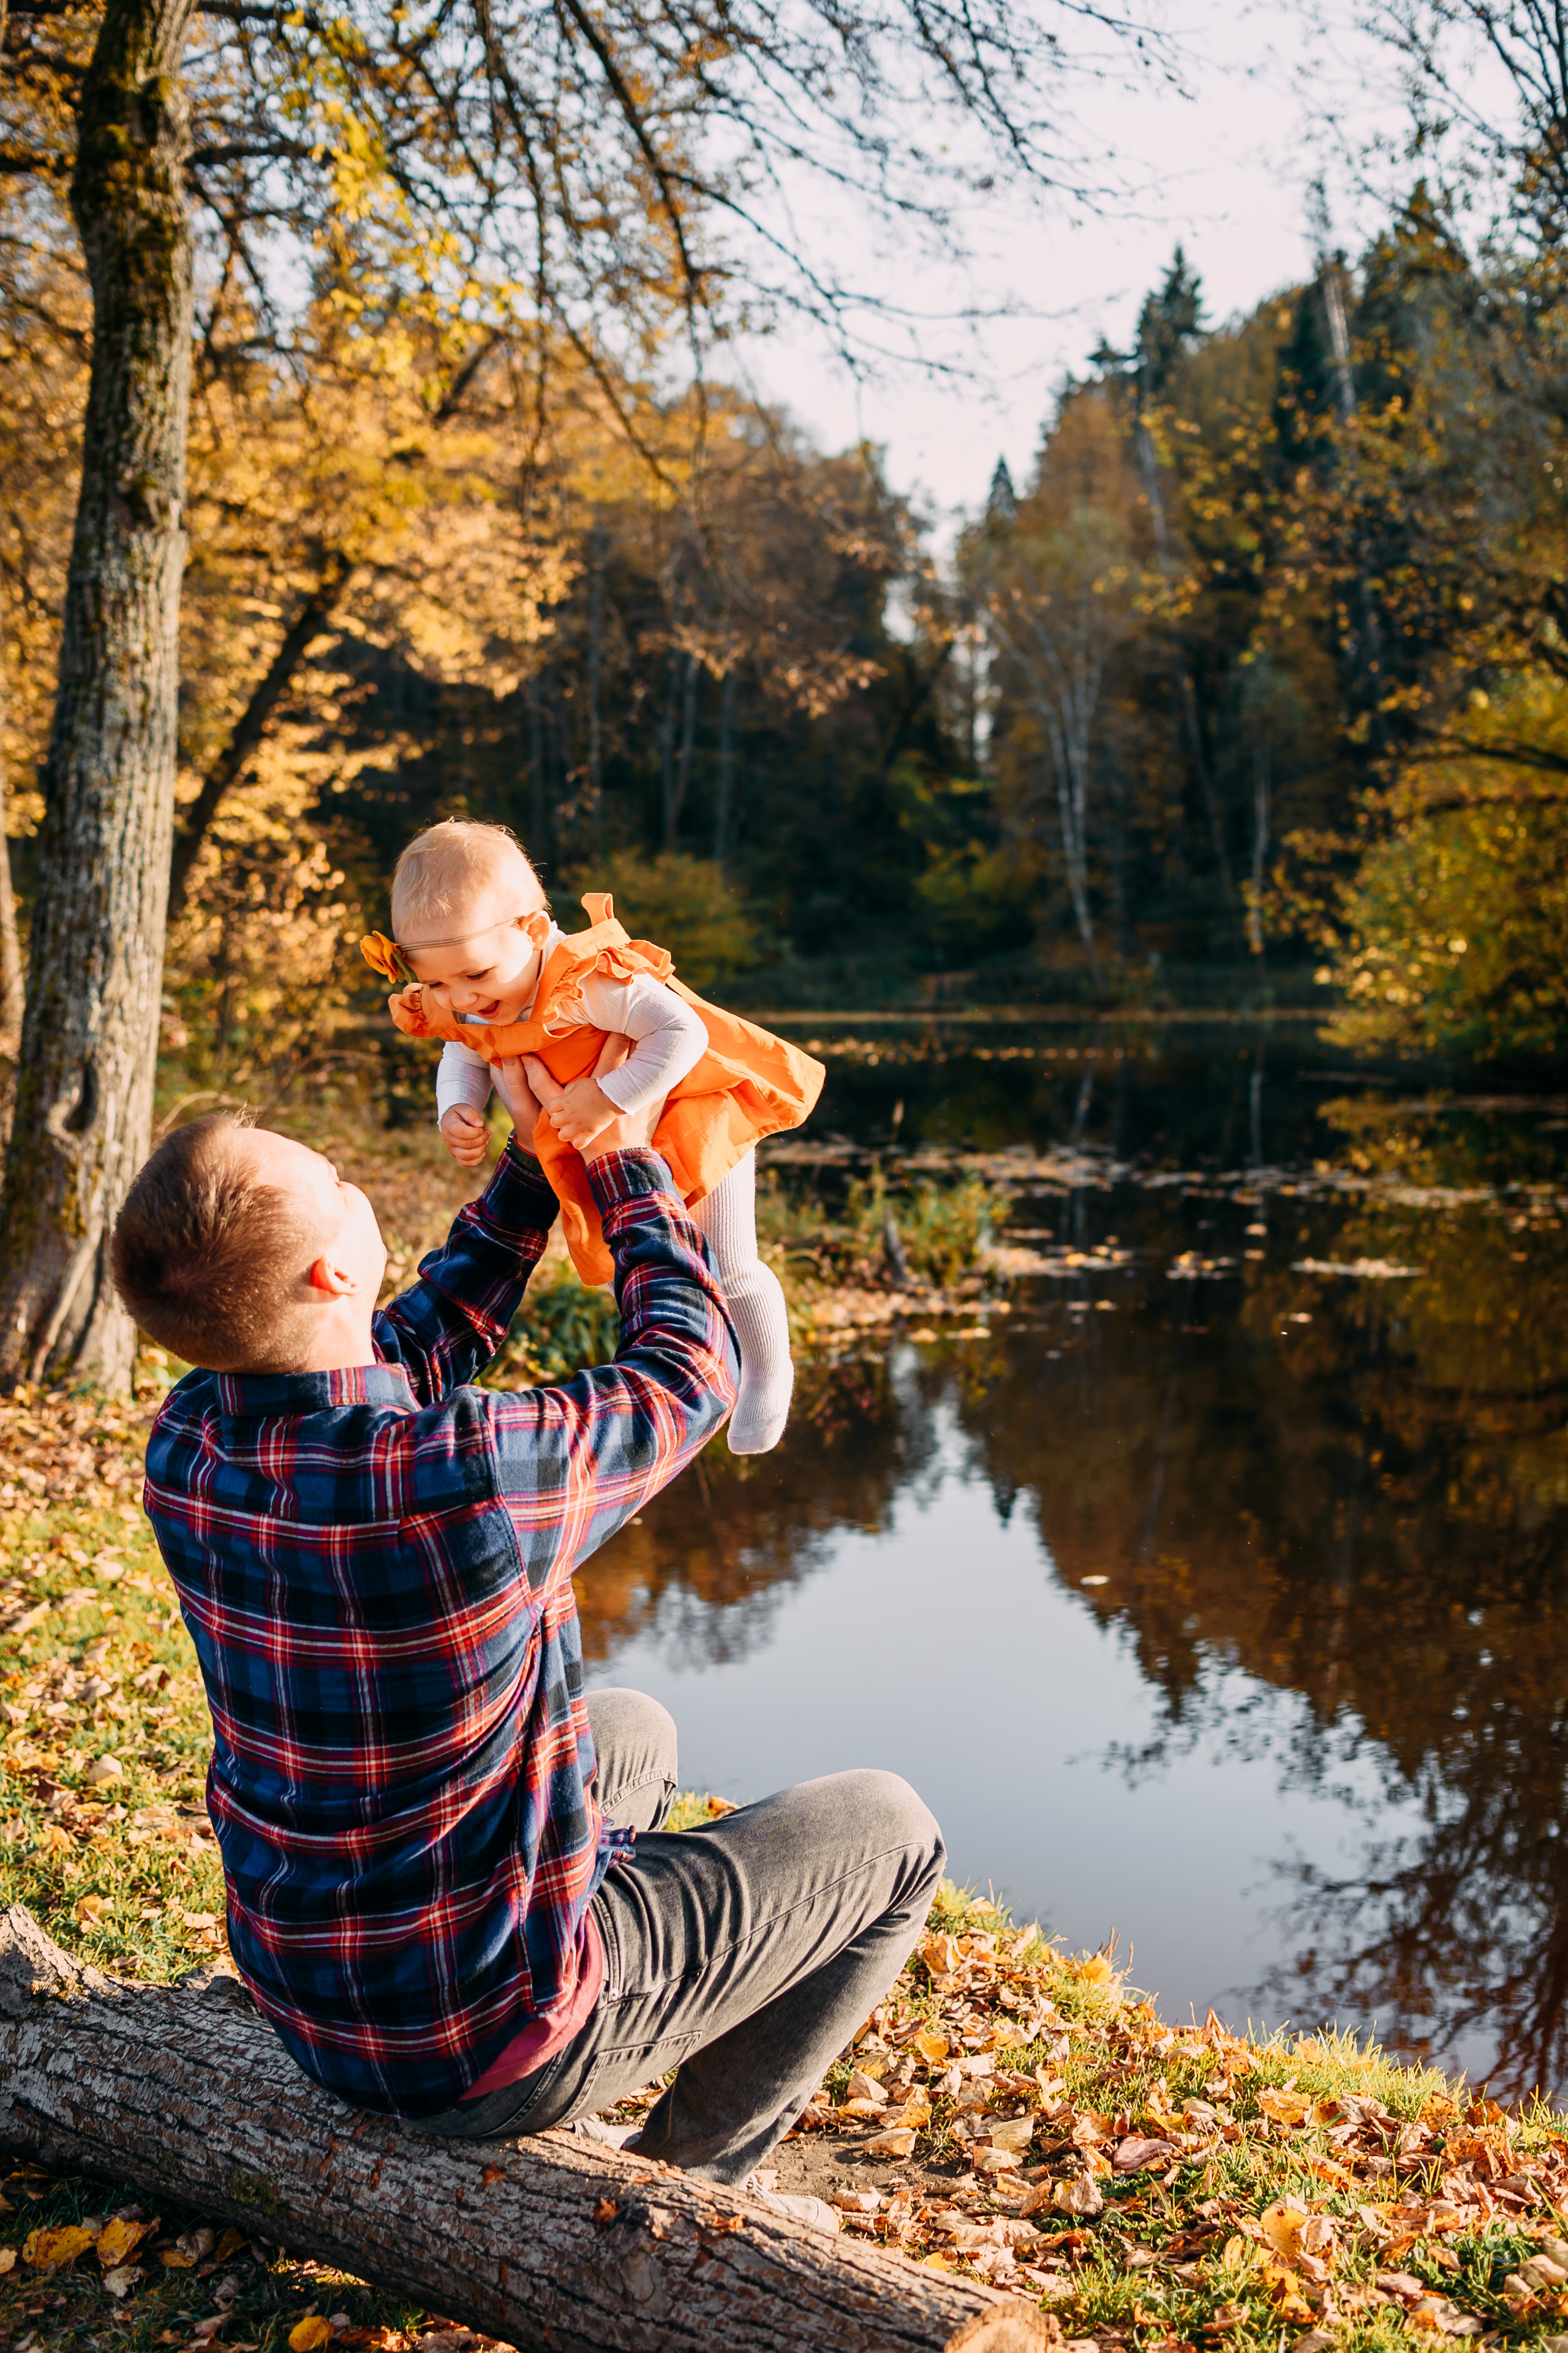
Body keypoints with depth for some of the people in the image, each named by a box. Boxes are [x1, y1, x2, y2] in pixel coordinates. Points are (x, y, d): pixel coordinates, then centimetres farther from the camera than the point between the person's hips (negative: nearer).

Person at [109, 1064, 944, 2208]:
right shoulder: (469, 1478, -35)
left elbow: (426, 1341, 6)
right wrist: (624, 1163, -1)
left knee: (638, 1732, 30)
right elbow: (690, 1367, -15)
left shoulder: (189, 1443, -13)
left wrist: (535, 1159, 7)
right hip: (480, 2036, -7)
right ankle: (687, 2171, 15)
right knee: (890, 1832, 10)